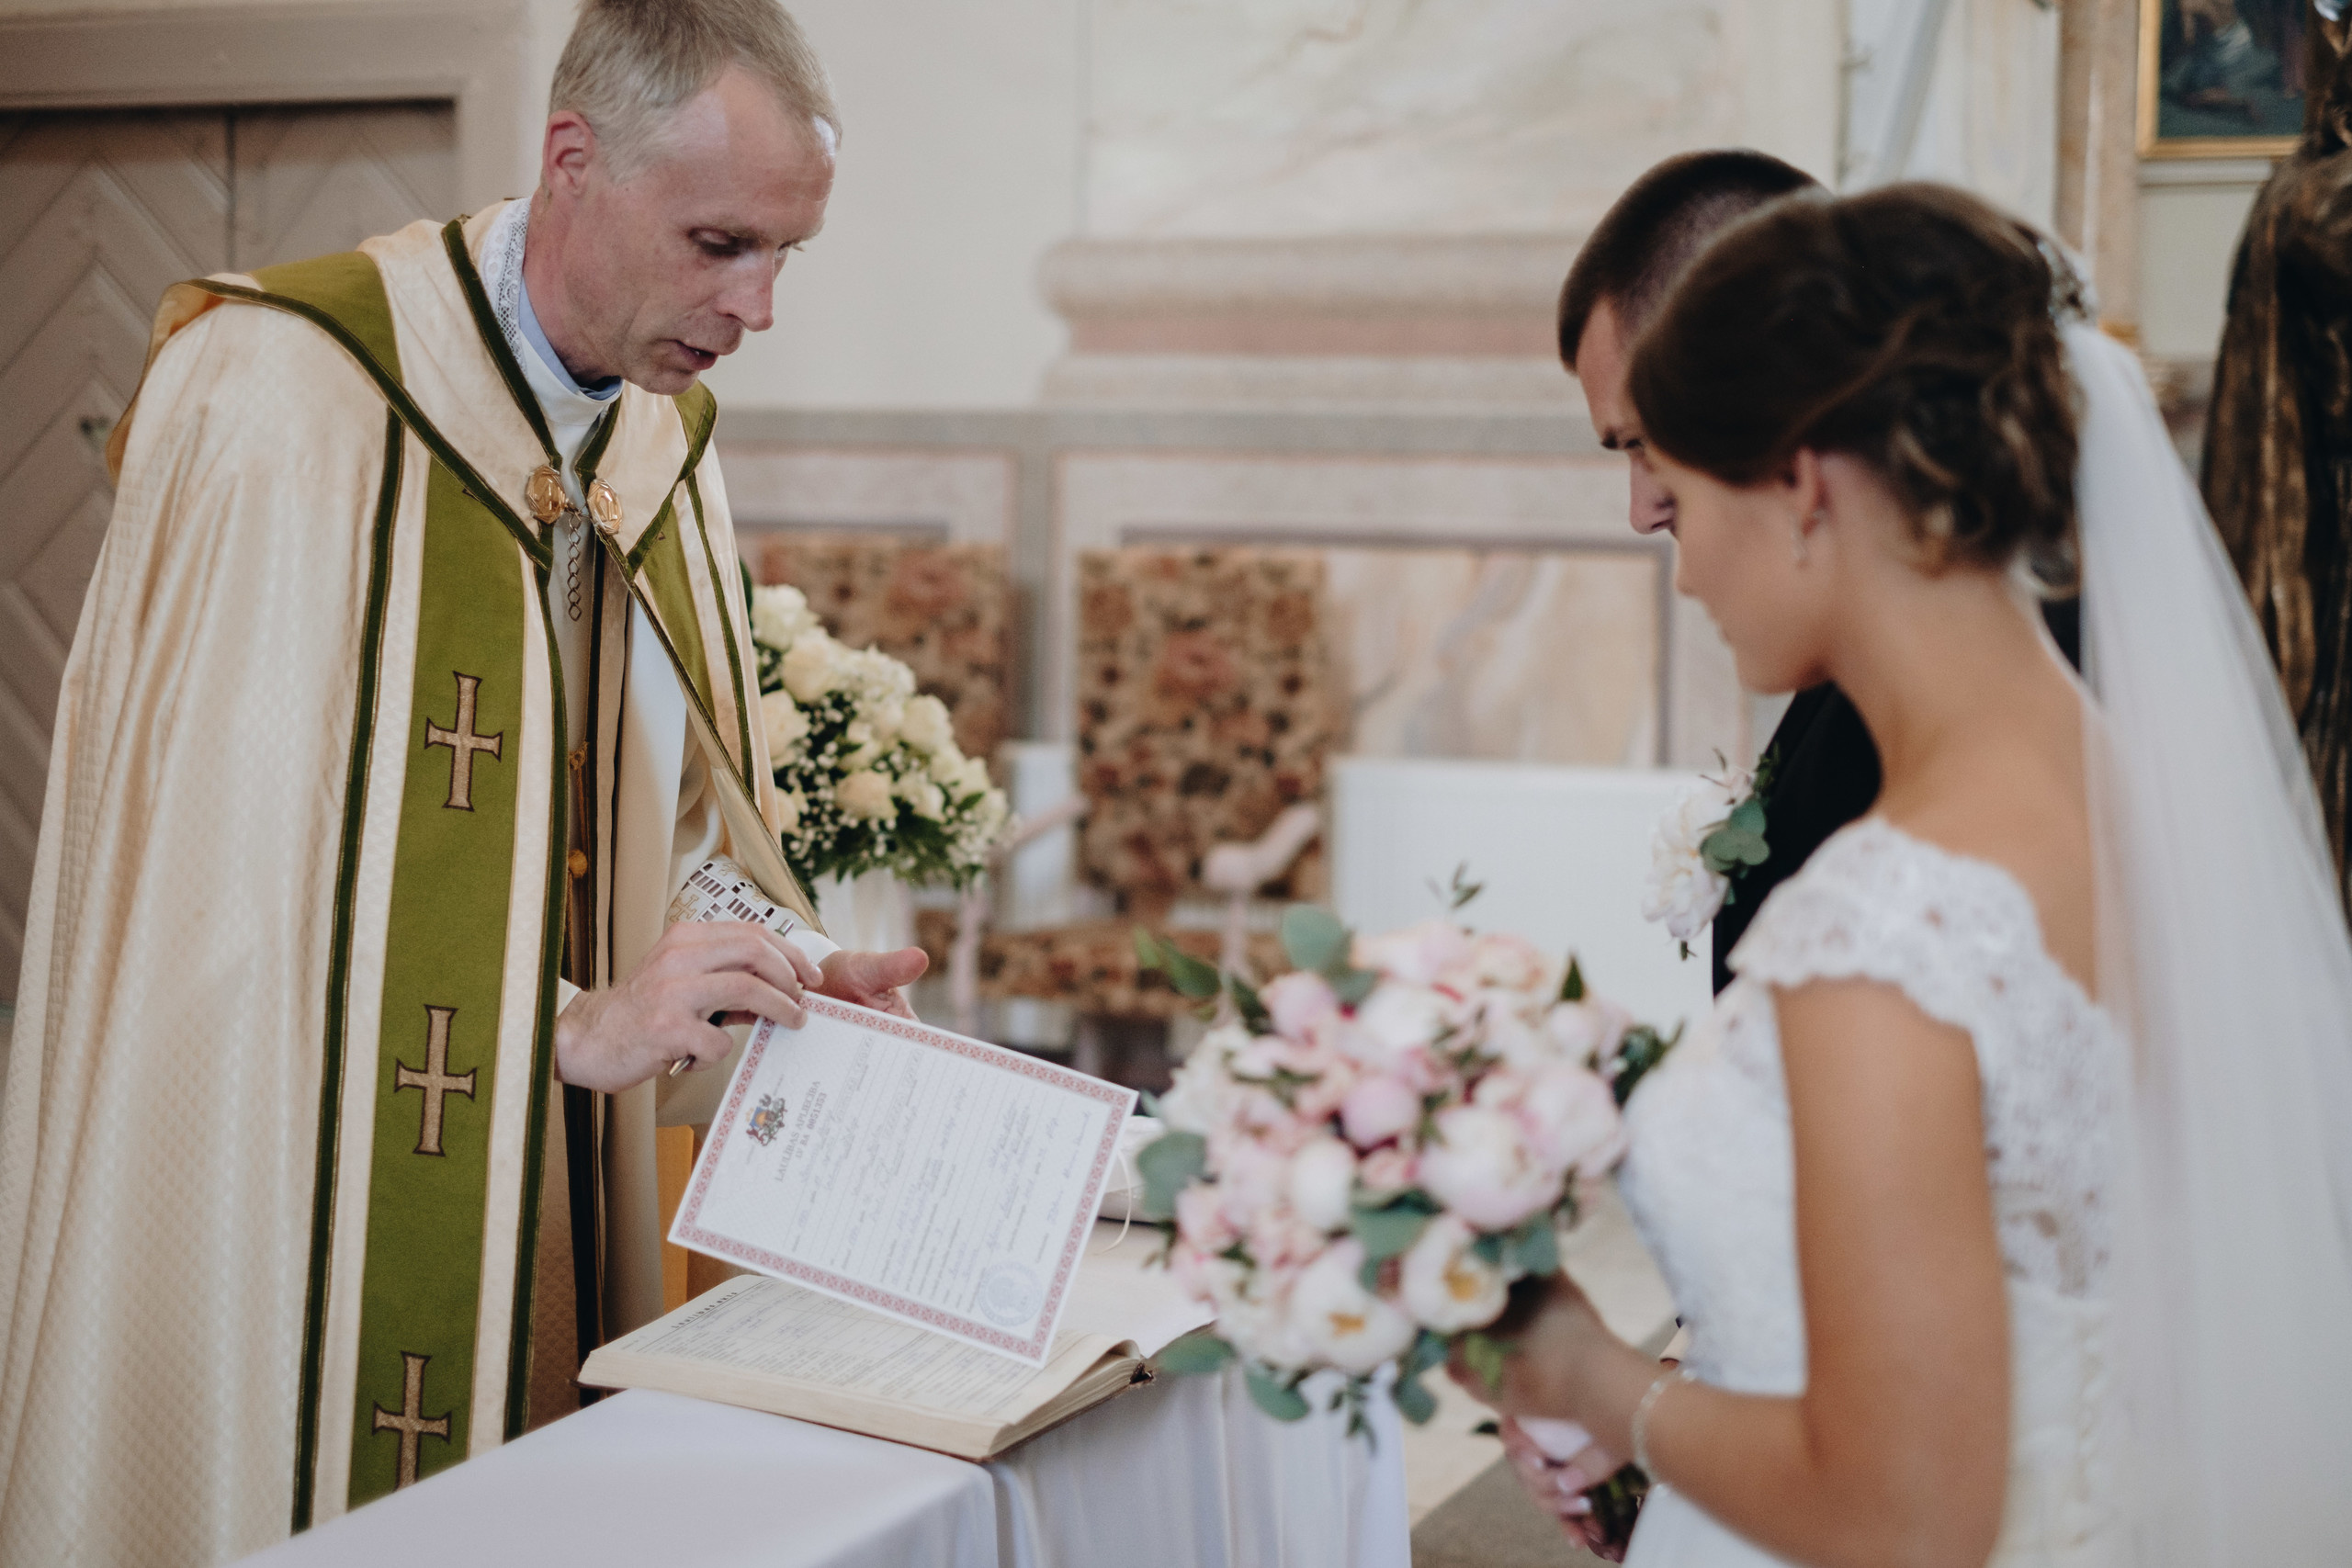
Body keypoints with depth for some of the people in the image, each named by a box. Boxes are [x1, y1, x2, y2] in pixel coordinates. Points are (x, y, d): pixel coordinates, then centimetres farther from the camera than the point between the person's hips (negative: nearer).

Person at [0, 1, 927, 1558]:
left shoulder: (669, 449, 7)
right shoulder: (282, 398, -14)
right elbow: (225, 869, -17)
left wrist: (777, 975, -2)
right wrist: (574, 1023, -17)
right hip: (282, 1187, -6)